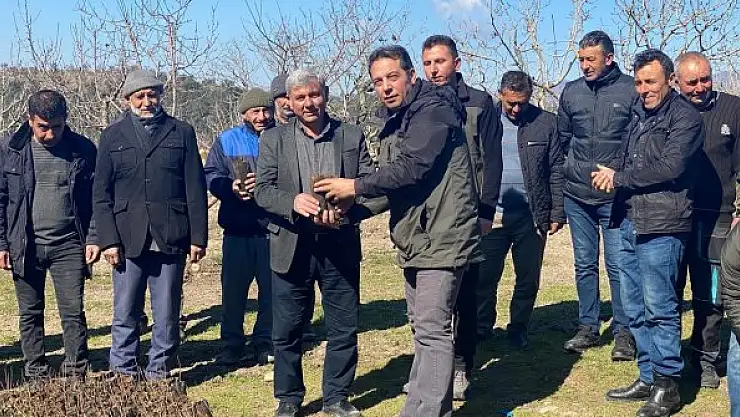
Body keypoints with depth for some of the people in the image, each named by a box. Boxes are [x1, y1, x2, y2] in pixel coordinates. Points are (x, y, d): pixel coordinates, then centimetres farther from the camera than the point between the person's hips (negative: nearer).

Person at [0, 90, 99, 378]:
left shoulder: (83, 149, -1)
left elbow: (95, 199, 3)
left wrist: (93, 238, -5)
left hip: (68, 245, -1)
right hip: (25, 246, 1)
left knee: (73, 312, -2)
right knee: (30, 314, 9)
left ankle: (75, 376, 7)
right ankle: (36, 378, 20)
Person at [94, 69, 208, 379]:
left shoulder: (182, 133, 9)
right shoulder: (112, 136, 10)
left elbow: (196, 189, 5)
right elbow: (101, 194, 6)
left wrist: (198, 237, 0)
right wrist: (108, 240, -4)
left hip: (170, 239, 0)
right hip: (128, 240, 0)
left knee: (167, 315, 5)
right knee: (125, 315, 5)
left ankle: (159, 373, 17)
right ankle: (123, 375, 17)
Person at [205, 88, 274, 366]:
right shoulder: (226, 141, 9)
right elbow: (211, 176, 2)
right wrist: (231, 187, -17)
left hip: (273, 228, 0)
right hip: (238, 229, 0)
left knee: (272, 290, 5)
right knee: (233, 289, 2)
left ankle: (265, 344, 18)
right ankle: (232, 346, 14)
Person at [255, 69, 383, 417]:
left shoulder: (352, 136, 5)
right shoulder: (273, 139, 4)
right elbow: (262, 190, -4)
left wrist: (346, 212, -21)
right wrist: (293, 202, -25)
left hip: (340, 246, 1)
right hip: (292, 246, 0)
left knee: (344, 329, 7)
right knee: (287, 330, 7)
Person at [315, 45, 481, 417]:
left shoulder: (434, 110, -12)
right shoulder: (394, 124, 17)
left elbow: (411, 168, -23)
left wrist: (356, 187, -16)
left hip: (441, 236, -10)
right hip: (414, 239, 10)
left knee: (431, 329, -11)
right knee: (421, 326, 15)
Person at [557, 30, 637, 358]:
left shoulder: (630, 90, -6)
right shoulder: (571, 92, 6)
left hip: (615, 196, -4)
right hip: (577, 196, 4)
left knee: (618, 264, -1)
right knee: (584, 264, 11)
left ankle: (623, 331, 11)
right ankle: (588, 327, 21)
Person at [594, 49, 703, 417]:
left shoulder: (685, 117, -7)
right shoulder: (640, 114, 17)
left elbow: (670, 167, -17)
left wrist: (619, 178, -11)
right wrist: (611, 172, 0)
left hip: (661, 225, -8)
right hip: (631, 222, 8)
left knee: (659, 307, -3)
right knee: (635, 307, 13)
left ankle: (667, 386, 8)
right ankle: (648, 378, 24)